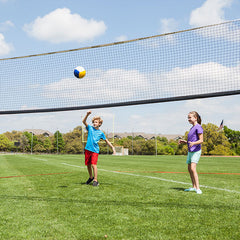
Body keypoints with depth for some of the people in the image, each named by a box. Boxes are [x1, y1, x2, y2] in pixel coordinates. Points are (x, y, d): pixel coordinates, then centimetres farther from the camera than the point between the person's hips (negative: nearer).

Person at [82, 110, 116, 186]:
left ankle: (95, 180, -9)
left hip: (95, 150, -3)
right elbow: (84, 121, -7)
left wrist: (112, 147, 5)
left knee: (93, 165, -15)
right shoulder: (90, 128, 5)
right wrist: (87, 115, -22)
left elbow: (107, 141, 13)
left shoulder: (101, 133, 4)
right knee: (88, 165, 12)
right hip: (88, 149, 3)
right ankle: (91, 177, 34)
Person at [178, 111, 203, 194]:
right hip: (190, 151, 10)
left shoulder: (198, 127, -10)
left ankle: (198, 188, -18)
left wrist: (193, 143, -31)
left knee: (193, 168, -19)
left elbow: (201, 140, -16)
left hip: (196, 151, -10)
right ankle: (194, 187, 22)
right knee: (189, 169, 12)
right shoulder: (192, 128, 17)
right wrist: (184, 141, 12)